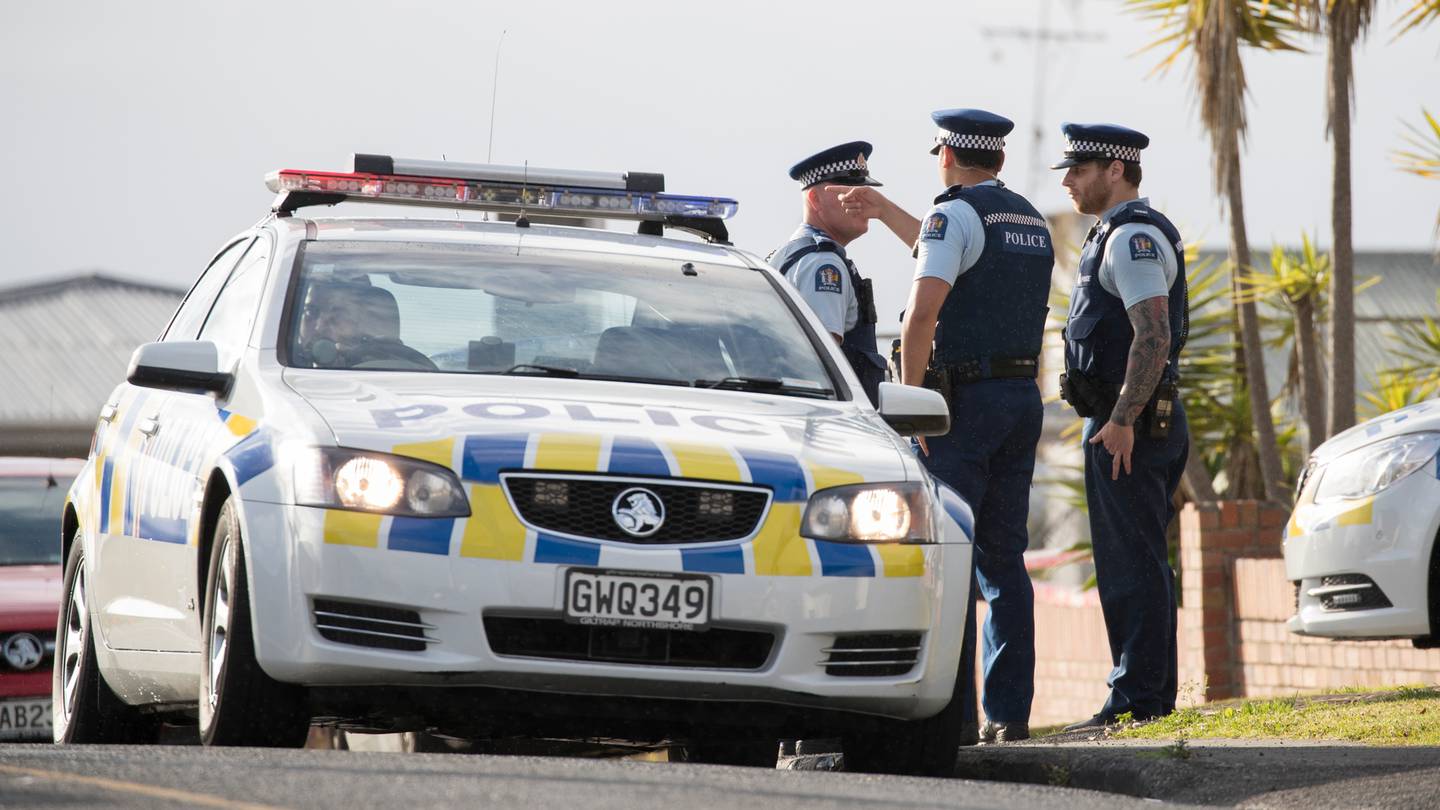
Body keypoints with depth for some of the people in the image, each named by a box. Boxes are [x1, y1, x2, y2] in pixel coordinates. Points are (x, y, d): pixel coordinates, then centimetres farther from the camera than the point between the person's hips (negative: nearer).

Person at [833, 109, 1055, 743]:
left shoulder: (954, 215, -8)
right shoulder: (1031, 222, 17)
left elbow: (923, 314, -20)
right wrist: (885, 212, 42)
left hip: (965, 398, -7)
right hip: (1024, 396, 7)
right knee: (1004, 559, 9)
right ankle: (1010, 710, 5)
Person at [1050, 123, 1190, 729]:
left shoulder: (1133, 236, -14)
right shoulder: (1123, 234, 20)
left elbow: (1154, 336, -23)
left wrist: (1121, 421, -26)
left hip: (1127, 427, -11)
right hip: (1125, 422, 11)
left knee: (1132, 564, -9)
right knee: (1136, 565, 12)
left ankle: (1137, 699, -9)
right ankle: (1151, 695, 16)